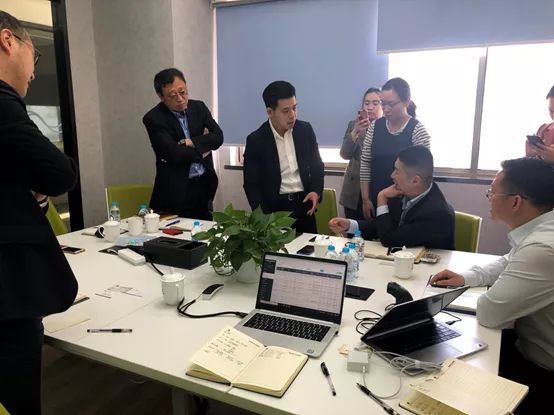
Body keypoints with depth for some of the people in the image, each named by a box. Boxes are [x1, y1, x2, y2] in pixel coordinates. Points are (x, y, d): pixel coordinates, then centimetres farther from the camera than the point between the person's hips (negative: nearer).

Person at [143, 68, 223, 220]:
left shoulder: (199, 107, 4)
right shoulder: (153, 119, -10)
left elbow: (218, 137, -5)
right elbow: (174, 154, -20)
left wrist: (192, 143, -18)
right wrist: (202, 148, -8)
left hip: (204, 185, 4)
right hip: (176, 191, -4)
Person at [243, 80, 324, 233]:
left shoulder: (305, 130, 0)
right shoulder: (256, 140, -9)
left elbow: (317, 165, 11)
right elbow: (251, 184, -7)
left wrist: (316, 191, -6)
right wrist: (264, 217, -16)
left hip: (303, 203, 3)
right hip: (274, 207, -2)